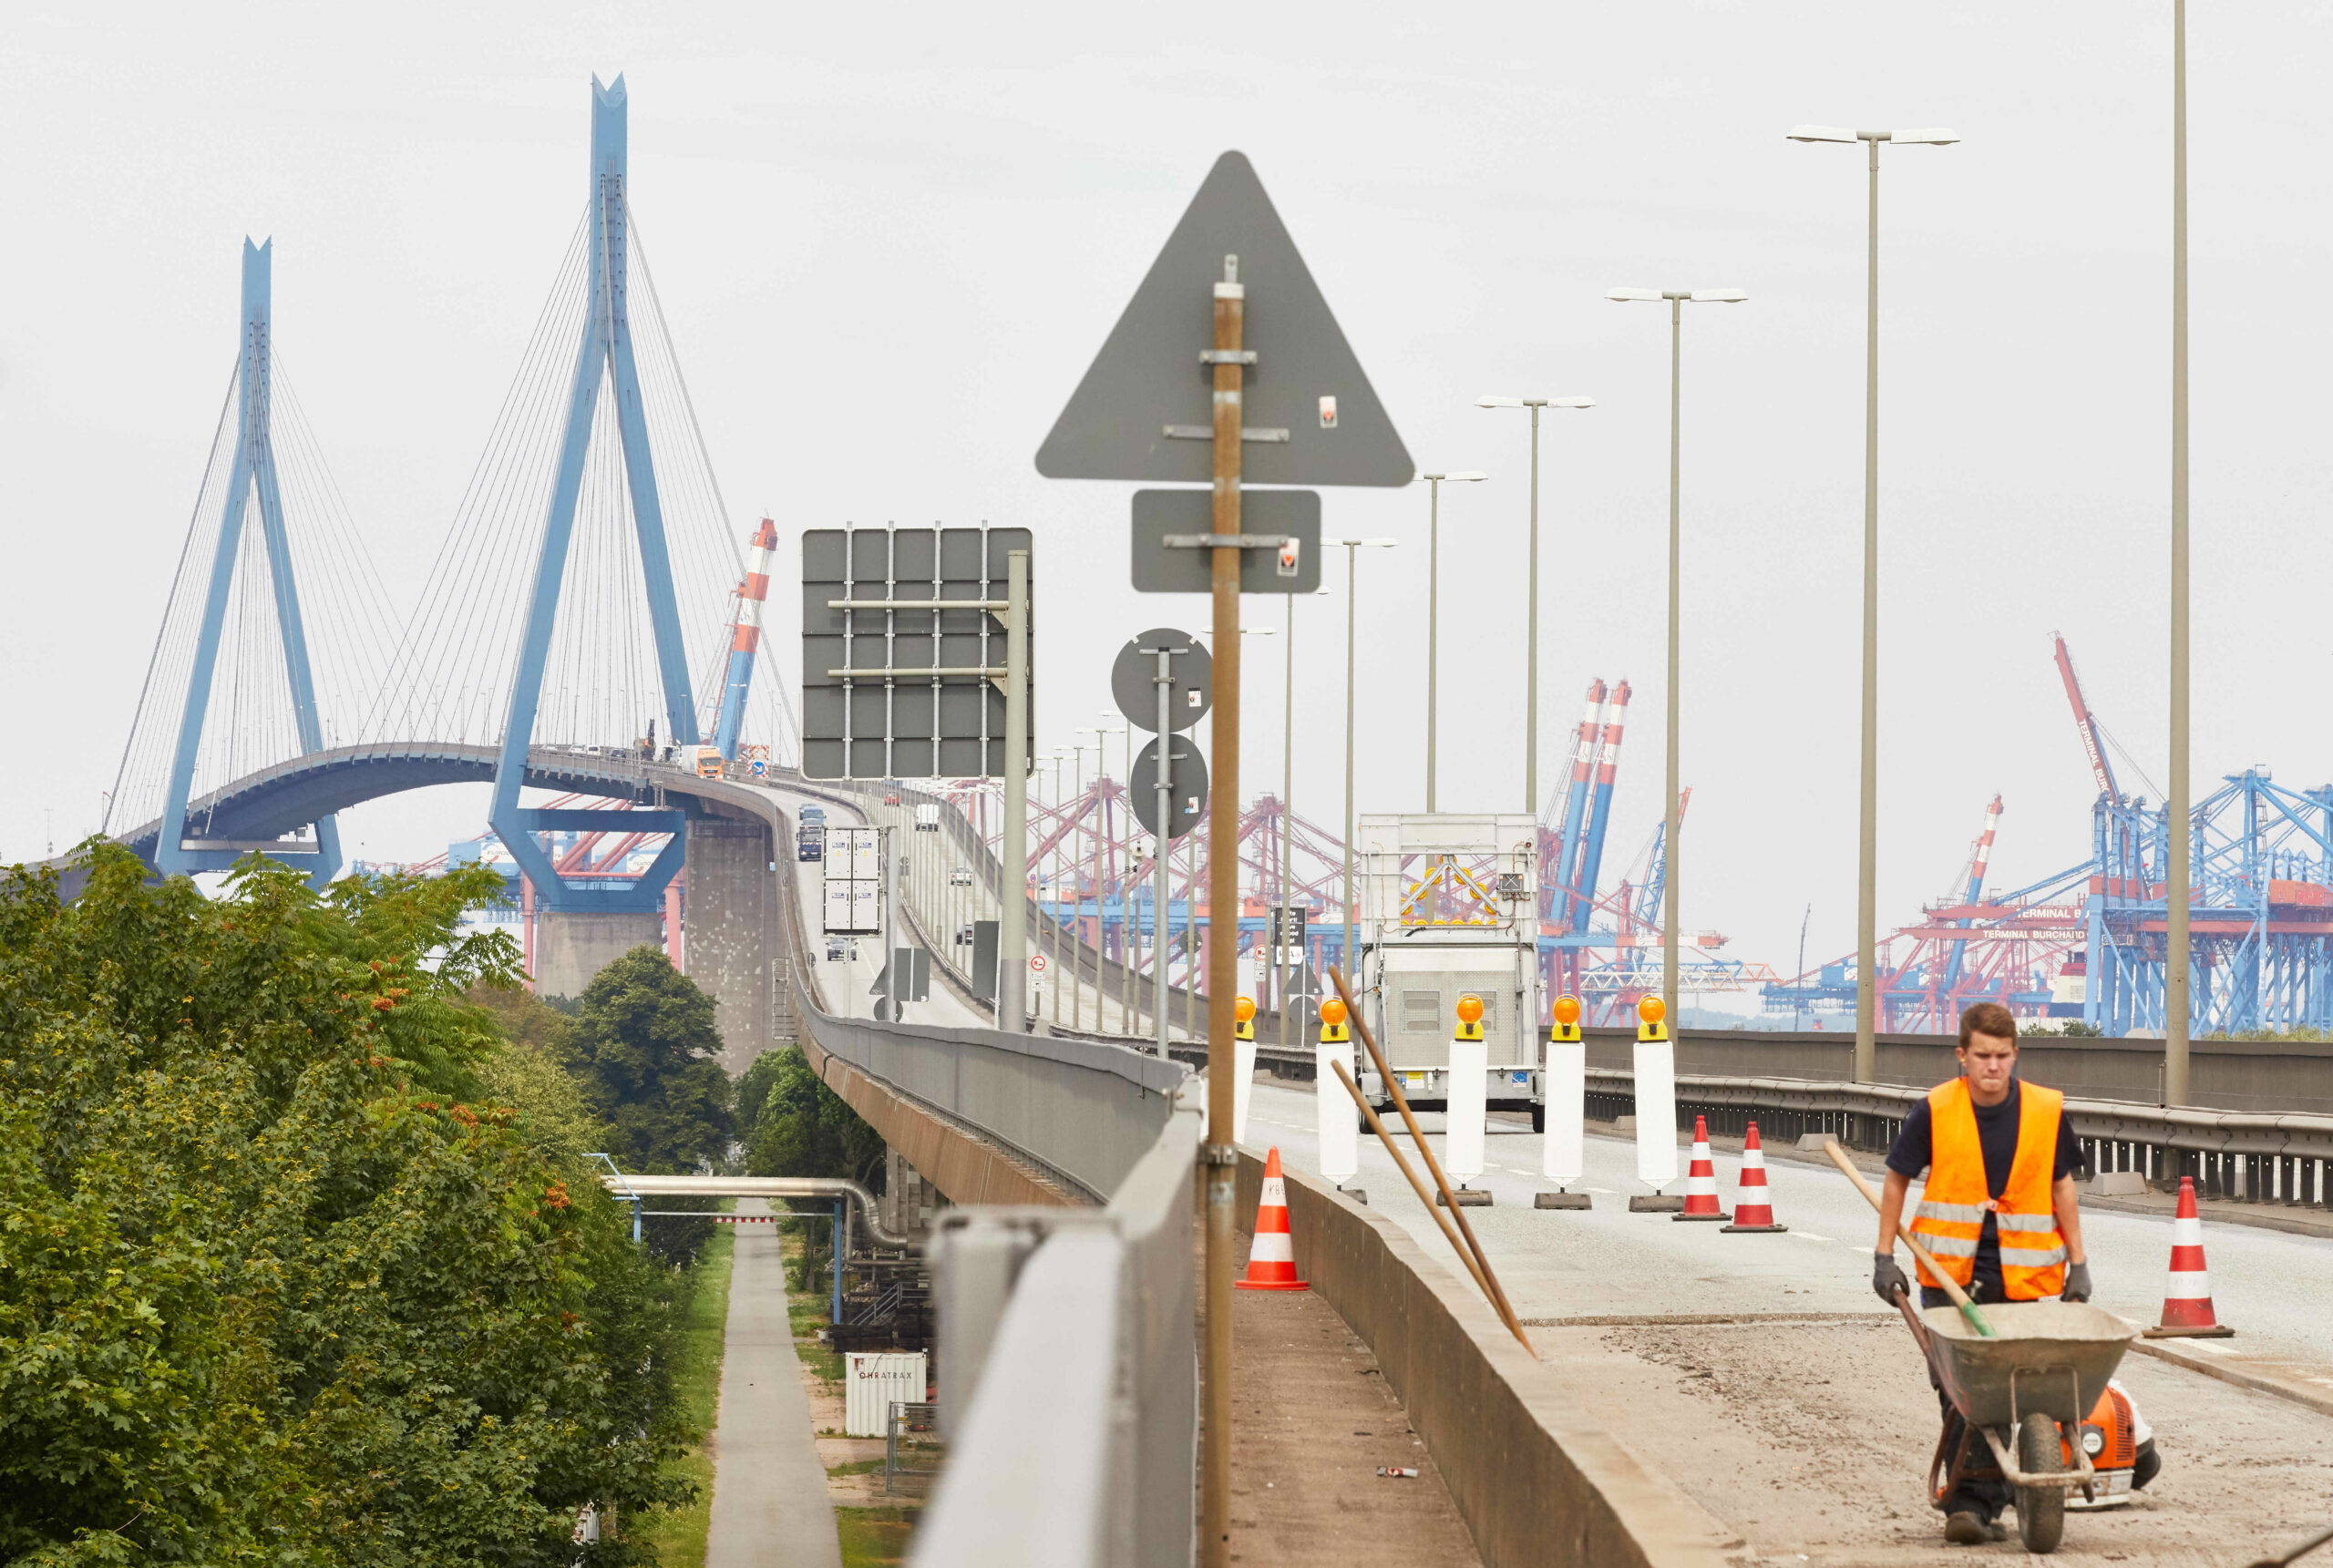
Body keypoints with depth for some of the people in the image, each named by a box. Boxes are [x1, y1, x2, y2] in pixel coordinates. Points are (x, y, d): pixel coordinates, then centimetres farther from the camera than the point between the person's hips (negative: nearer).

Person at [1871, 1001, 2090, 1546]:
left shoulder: (2045, 1112, -2)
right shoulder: (1935, 1111, -6)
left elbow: (2061, 1185, 10)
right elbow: (1897, 1181, 5)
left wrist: (2078, 1262, 8)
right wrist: (1885, 1256, 2)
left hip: (2019, 1273, 1)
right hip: (1949, 1272, -1)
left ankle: (1977, 1501, 10)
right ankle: (1973, 1499, -2)